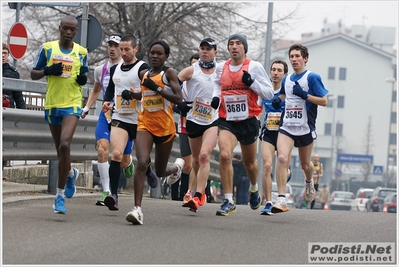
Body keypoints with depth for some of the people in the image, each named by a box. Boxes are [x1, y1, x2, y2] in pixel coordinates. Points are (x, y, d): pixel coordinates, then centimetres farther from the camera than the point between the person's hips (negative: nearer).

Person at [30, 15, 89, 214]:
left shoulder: (81, 52, 4)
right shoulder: (47, 48, 1)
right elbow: (33, 74, 5)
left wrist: (83, 78, -4)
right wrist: (48, 71, -14)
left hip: (72, 104, -2)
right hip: (52, 104, 2)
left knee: (65, 145, -20)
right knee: (60, 149, 13)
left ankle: (60, 194, -15)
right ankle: (70, 173, 47)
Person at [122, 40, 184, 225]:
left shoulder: (169, 73, -7)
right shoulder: (144, 74, 10)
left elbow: (178, 99, -17)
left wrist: (156, 88, -24)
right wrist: (131, 94, 9)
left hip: (165, 127, -3)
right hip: (145, 125, 3)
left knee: (160, 172, 13)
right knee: (141, 163, -22)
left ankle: (177, 166, 51)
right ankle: (137, 208, -25)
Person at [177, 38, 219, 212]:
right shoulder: (192, 70, -2)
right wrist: (180, 102, -13)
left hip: (213, 121, -1)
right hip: (194, 120, 1)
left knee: (204, 155, -19)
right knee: (196, 159, 12)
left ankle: (198, 197, -25)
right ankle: (201, 191, 34)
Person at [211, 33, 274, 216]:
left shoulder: (254, 67, -4)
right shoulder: (220, 68, 5)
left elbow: (269, 93, -4)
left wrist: (252, 83, -19)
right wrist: (215, 97, 4)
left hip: (248, 121, -1)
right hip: (227, 121, 1)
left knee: (249, 162, 14)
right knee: (224, 155, -22)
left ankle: (254, 189, 48)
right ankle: (228, 201, -17)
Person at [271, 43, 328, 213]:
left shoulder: (312, 77, -5)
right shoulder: (286, 79, 12)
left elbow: (324, 101, -9)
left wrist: (305, 95, -22)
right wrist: (278, 100, 9)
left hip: (305, 128, -3)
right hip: (286, 127, 3)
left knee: (305, 164, 13)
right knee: (282, 158, -19)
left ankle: (309, 183, 49)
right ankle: (281, 199, -22)